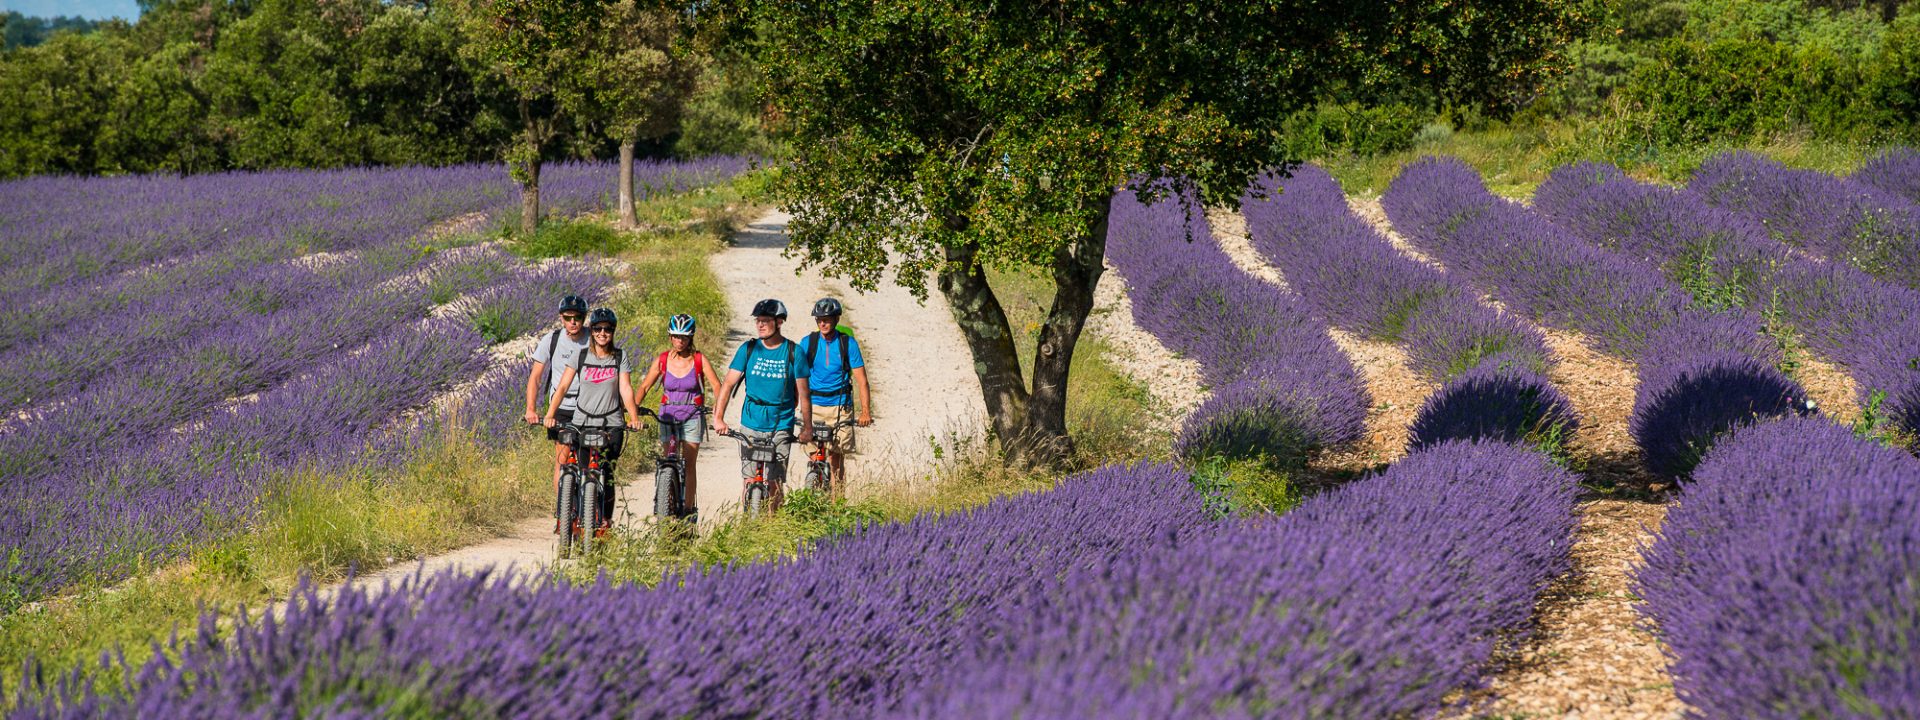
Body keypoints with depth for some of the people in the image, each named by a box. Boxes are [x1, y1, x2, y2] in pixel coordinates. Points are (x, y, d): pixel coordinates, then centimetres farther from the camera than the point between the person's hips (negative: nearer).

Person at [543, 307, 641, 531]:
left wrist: (634, 418, -19)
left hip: (611, 423, -1)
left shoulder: (620, 357, 3)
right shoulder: (581, 356, 3)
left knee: (606, 473, -6)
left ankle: (606, 520, 7)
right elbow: (562, 387, -4)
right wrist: (550, 414, -17)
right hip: (582, 422, 1)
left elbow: (626, 389, -4)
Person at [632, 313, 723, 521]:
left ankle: (689, 510, 1)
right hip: (668, 416, 2)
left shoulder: (699, 360, -8)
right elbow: (644, 387, -1)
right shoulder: (662, 360, -3)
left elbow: (717, 386, -10)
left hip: (692, 417, -2)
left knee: (688, 465, -4)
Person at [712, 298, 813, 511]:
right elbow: (728, 384, -5)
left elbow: (803, 393, 0)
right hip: (751, 424, 1)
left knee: (774, 483, -3)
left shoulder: (793, 353, -3)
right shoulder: (748, 349, 0)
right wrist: (718, 418, -16)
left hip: (781, 426, -1)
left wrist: (807, 426, -6)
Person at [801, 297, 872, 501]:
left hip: (840, 406, -1)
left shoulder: (848, 343, -3)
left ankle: (838, 501, 7)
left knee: (836, 457, -1)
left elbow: (861, 379, -5)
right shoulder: (808, 342, 1)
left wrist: (865, 412, -13)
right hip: (814, 405, 1)